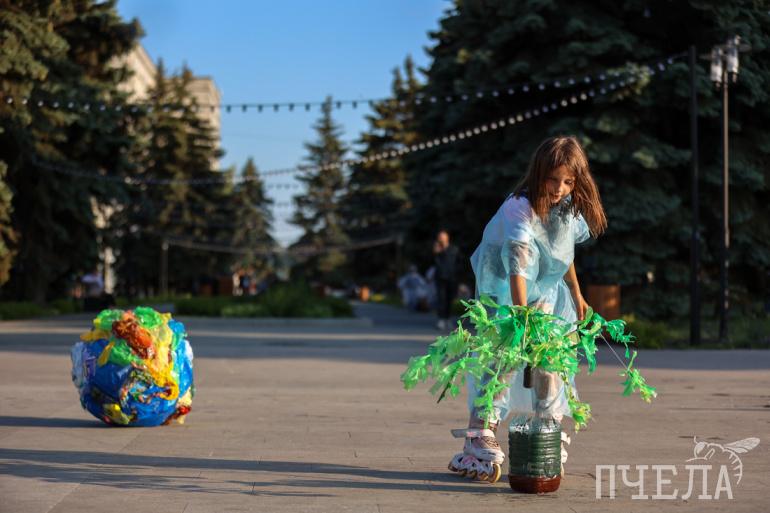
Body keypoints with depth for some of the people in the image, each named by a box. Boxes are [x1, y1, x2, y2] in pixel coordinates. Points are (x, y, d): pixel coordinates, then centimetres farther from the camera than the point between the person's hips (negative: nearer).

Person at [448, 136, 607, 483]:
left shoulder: (568, 208, -6)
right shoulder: (520, 207, -29)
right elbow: (517, 265, -38)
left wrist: (576, 294, 20)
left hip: (546, 292, 6)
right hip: (502, 290, -6)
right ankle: (481, 441, -15)